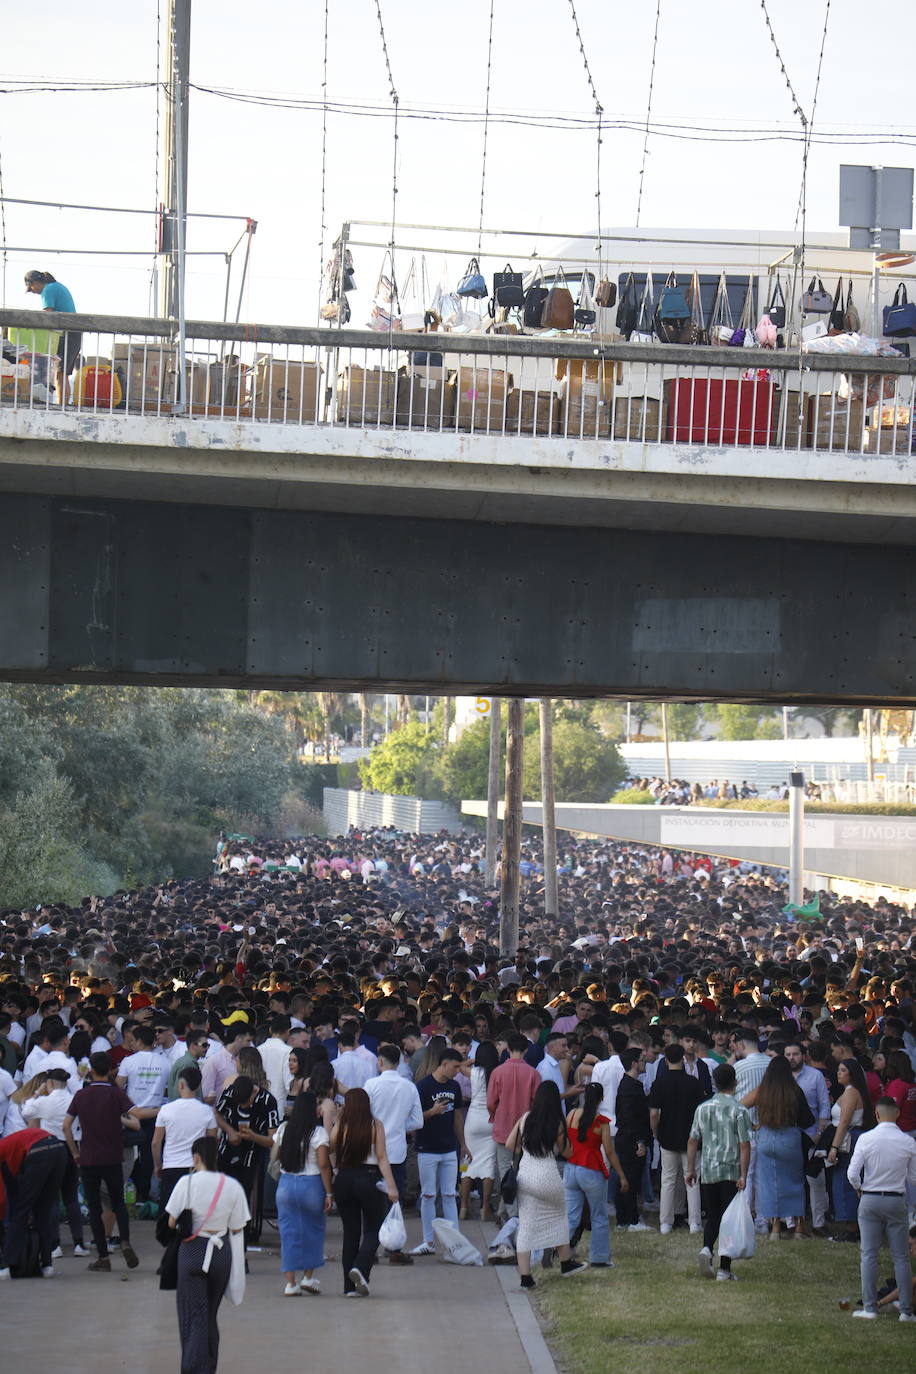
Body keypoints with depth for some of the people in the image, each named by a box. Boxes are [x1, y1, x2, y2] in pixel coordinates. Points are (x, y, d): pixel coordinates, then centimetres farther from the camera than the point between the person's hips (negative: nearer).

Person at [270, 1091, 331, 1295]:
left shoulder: (283, 1129, 3)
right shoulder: (318, 1132, -10)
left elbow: (273, 1158, 9)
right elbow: (323, 1165, -14)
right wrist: (329, 1193, -9)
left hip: (285, 1184, 3)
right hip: (311, 1185, -3)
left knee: (289, 1232, 7)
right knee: (313, 1231, 15)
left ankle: (291, 1282, 6)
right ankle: (308, 1277, 15)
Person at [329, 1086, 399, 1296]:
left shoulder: (341, 1126, -2)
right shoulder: (375, 1126, -3)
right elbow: (382, 1157, -8)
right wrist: (391, 1186, -9)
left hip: (344, 1180, 2)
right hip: (369, 1179, -2)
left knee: (350, 1232, 10)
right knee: (373, 1230, 9)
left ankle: (350, 1286, 8)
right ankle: (360, 1268, -17)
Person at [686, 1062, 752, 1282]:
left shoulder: (702, 1109, 6)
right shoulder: (739, 1111, -7)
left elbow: (693, 1141, 9)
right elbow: (744, 1146, -10)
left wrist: (691, 1170, 16)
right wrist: (743, 1175, -8)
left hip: (707, 1172, 3)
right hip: (731, 1172, -3)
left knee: (712, 1216, 16)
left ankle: (707, 1249, -11)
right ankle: (724, 1269, 1)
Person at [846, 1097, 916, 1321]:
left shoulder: (866, 1139, -10)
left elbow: (852, 1174, -10)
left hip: (870, 1200, -1)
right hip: (897, 1201, 1)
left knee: (869, 1255, 6)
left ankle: (869, 1307, 5)